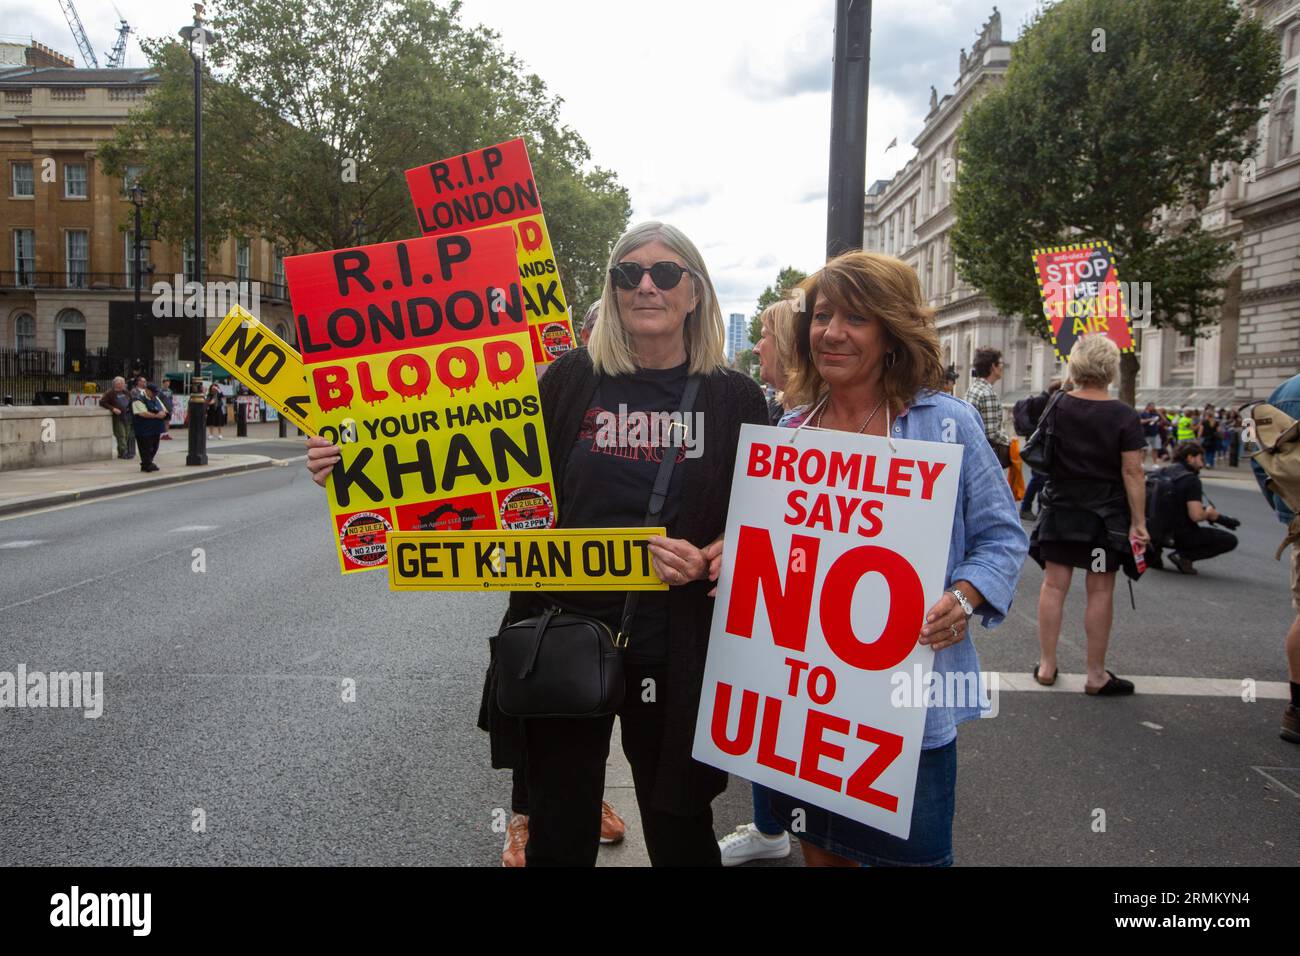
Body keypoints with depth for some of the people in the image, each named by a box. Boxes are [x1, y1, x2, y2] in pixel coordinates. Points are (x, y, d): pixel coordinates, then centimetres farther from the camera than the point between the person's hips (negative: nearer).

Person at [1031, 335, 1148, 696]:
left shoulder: (1057, 406, -3)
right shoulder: (1123, 416, -11)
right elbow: (1132, 472, -12)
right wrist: (1138, 522, -8)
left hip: (1061, 507, 3)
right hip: (1106, 513, -3)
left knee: (1054, 584, 9)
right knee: (1100, 591, 5)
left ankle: (1046, 665, 16)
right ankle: (1096, 675, 13)